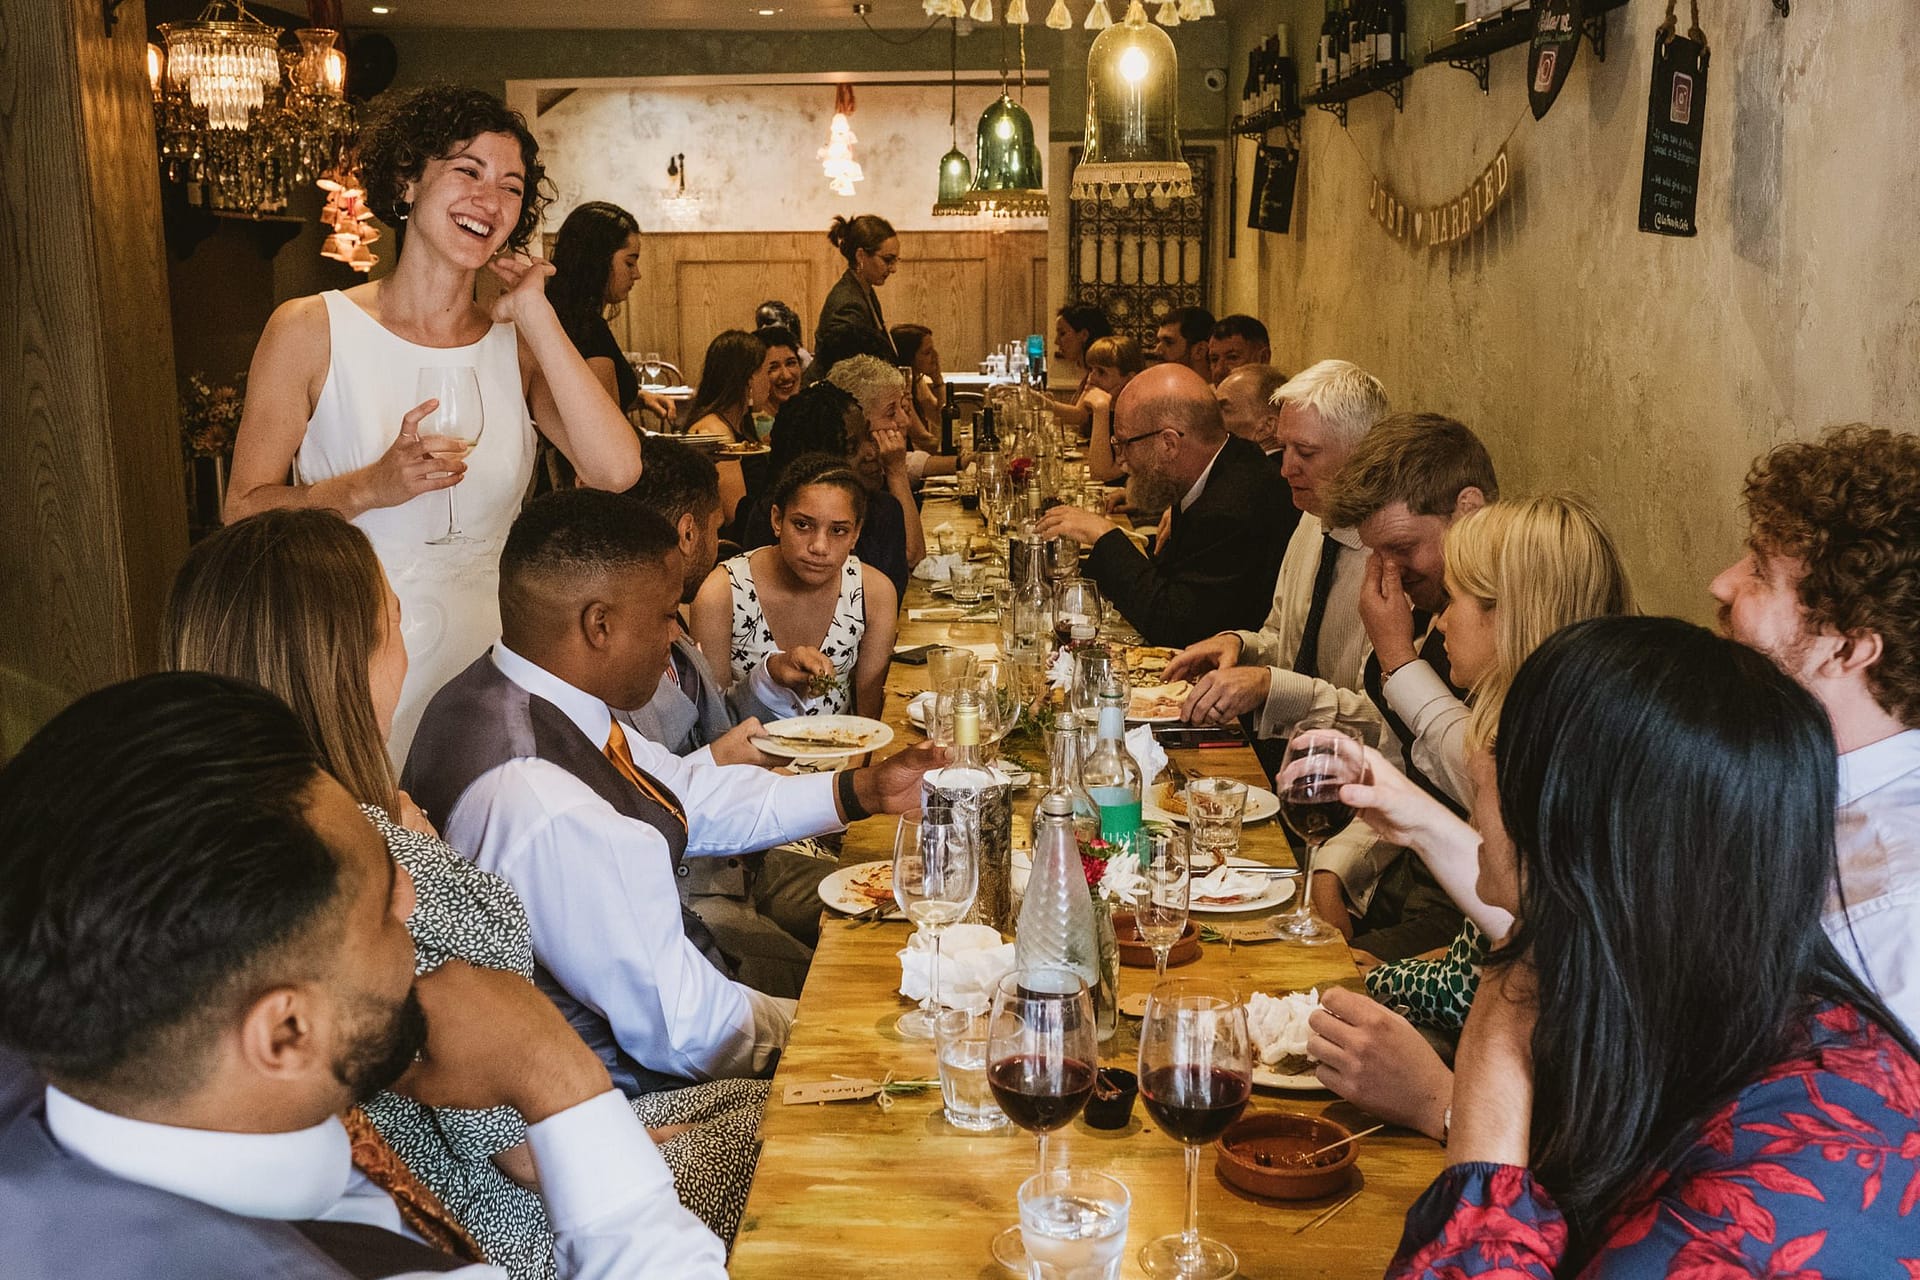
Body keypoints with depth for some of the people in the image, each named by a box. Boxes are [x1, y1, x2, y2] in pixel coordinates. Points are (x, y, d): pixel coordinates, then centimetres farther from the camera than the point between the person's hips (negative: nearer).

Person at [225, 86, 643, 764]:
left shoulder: (517, 346, 5)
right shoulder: (311, 330, -3)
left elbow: (616, 469, -14)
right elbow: (243, 513, -7)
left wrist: (535, 314, -9)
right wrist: (368, 488, -24)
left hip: (483, 671, 3)